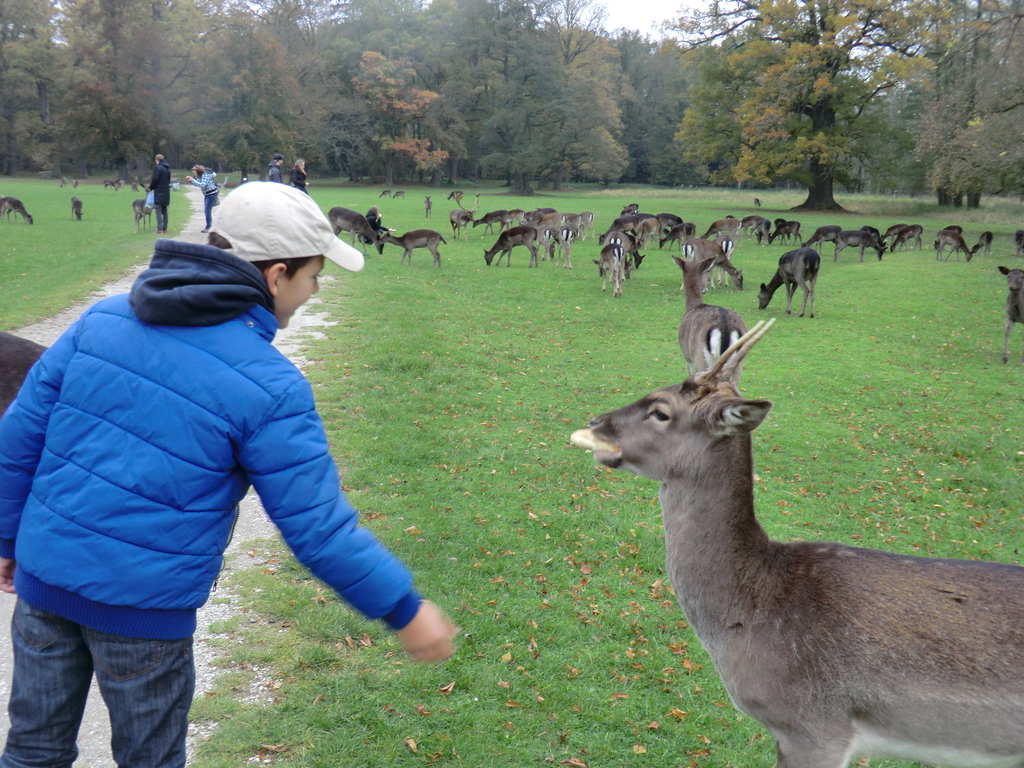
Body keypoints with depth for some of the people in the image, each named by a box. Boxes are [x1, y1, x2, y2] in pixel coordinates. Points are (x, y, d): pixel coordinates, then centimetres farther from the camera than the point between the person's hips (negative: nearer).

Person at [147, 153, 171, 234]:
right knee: (164, 211, 13)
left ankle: (160, 229, -10)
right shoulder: (167, 168, 11)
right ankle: (165, 229, 14)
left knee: (159, 211, -6)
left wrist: (150, 187, 2)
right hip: (166, 192, 7)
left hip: (159, 192, -7)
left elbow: (154, 179, -14)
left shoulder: (157, 167, -11)